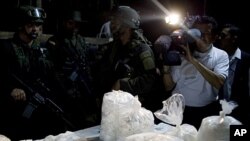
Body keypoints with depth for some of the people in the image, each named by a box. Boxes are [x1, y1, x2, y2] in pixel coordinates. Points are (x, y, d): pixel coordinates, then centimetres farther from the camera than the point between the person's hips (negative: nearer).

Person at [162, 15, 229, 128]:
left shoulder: (221, 56, -3)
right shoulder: (181, 55, -2)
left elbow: (219, 83, -21)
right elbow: (169, 87, 0)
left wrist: (194, 60, -25)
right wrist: (166, 67, -19)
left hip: (207, 112, 0)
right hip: (179, 110, 0)